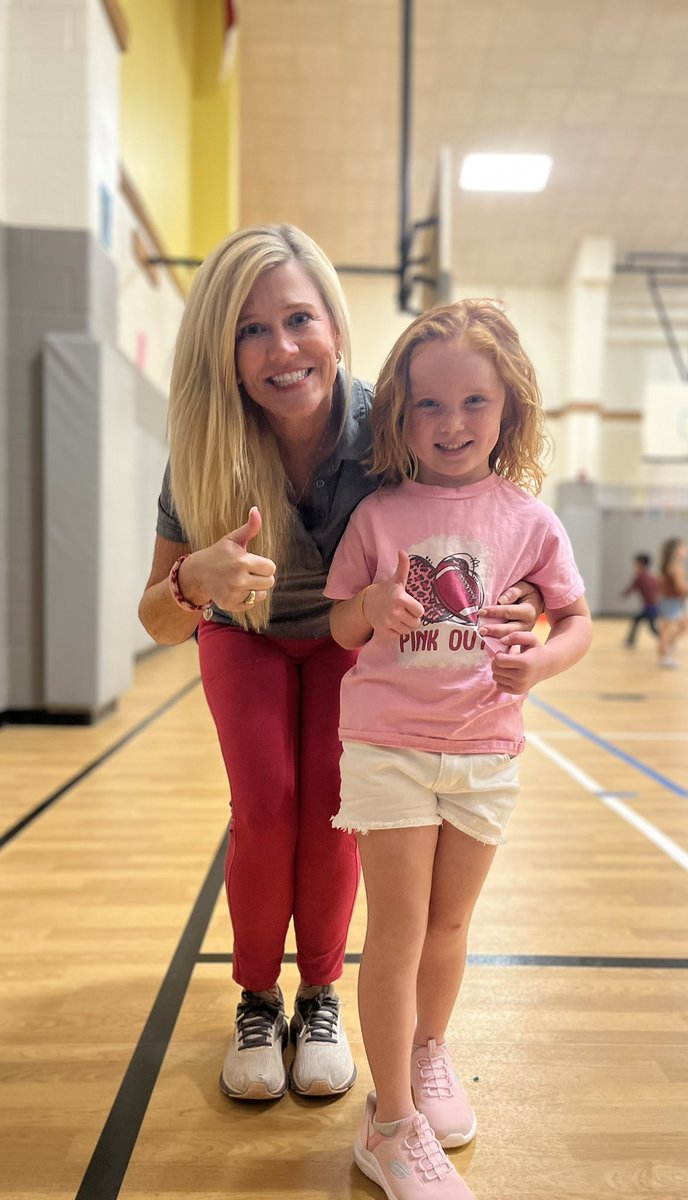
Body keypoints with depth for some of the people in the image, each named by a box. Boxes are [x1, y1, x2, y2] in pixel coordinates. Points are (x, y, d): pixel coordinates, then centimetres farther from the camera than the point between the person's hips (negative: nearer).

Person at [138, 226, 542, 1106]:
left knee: (331, 802, -11)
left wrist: (510, 606, -42)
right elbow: (157, 620, -27)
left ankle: (320, 996, 14)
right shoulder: (204, 453, -29)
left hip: (347, 633, 0)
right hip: (246, 635, 0)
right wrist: (195, 581, -51)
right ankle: (256, 1000, 13)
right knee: (265, 805, -12)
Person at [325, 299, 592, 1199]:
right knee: (398, 929, 2)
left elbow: (578, 621, 5)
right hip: (388, 746, -2)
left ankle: (429, 1054, 44)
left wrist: (542, 661, -17)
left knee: (450, 921, 17)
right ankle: (393, 1125, 19)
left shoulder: (528, 519, -1)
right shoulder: (379, 514, -3)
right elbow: (341, 627, 3)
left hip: (486, 753, 2)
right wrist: (372, 605, -19)